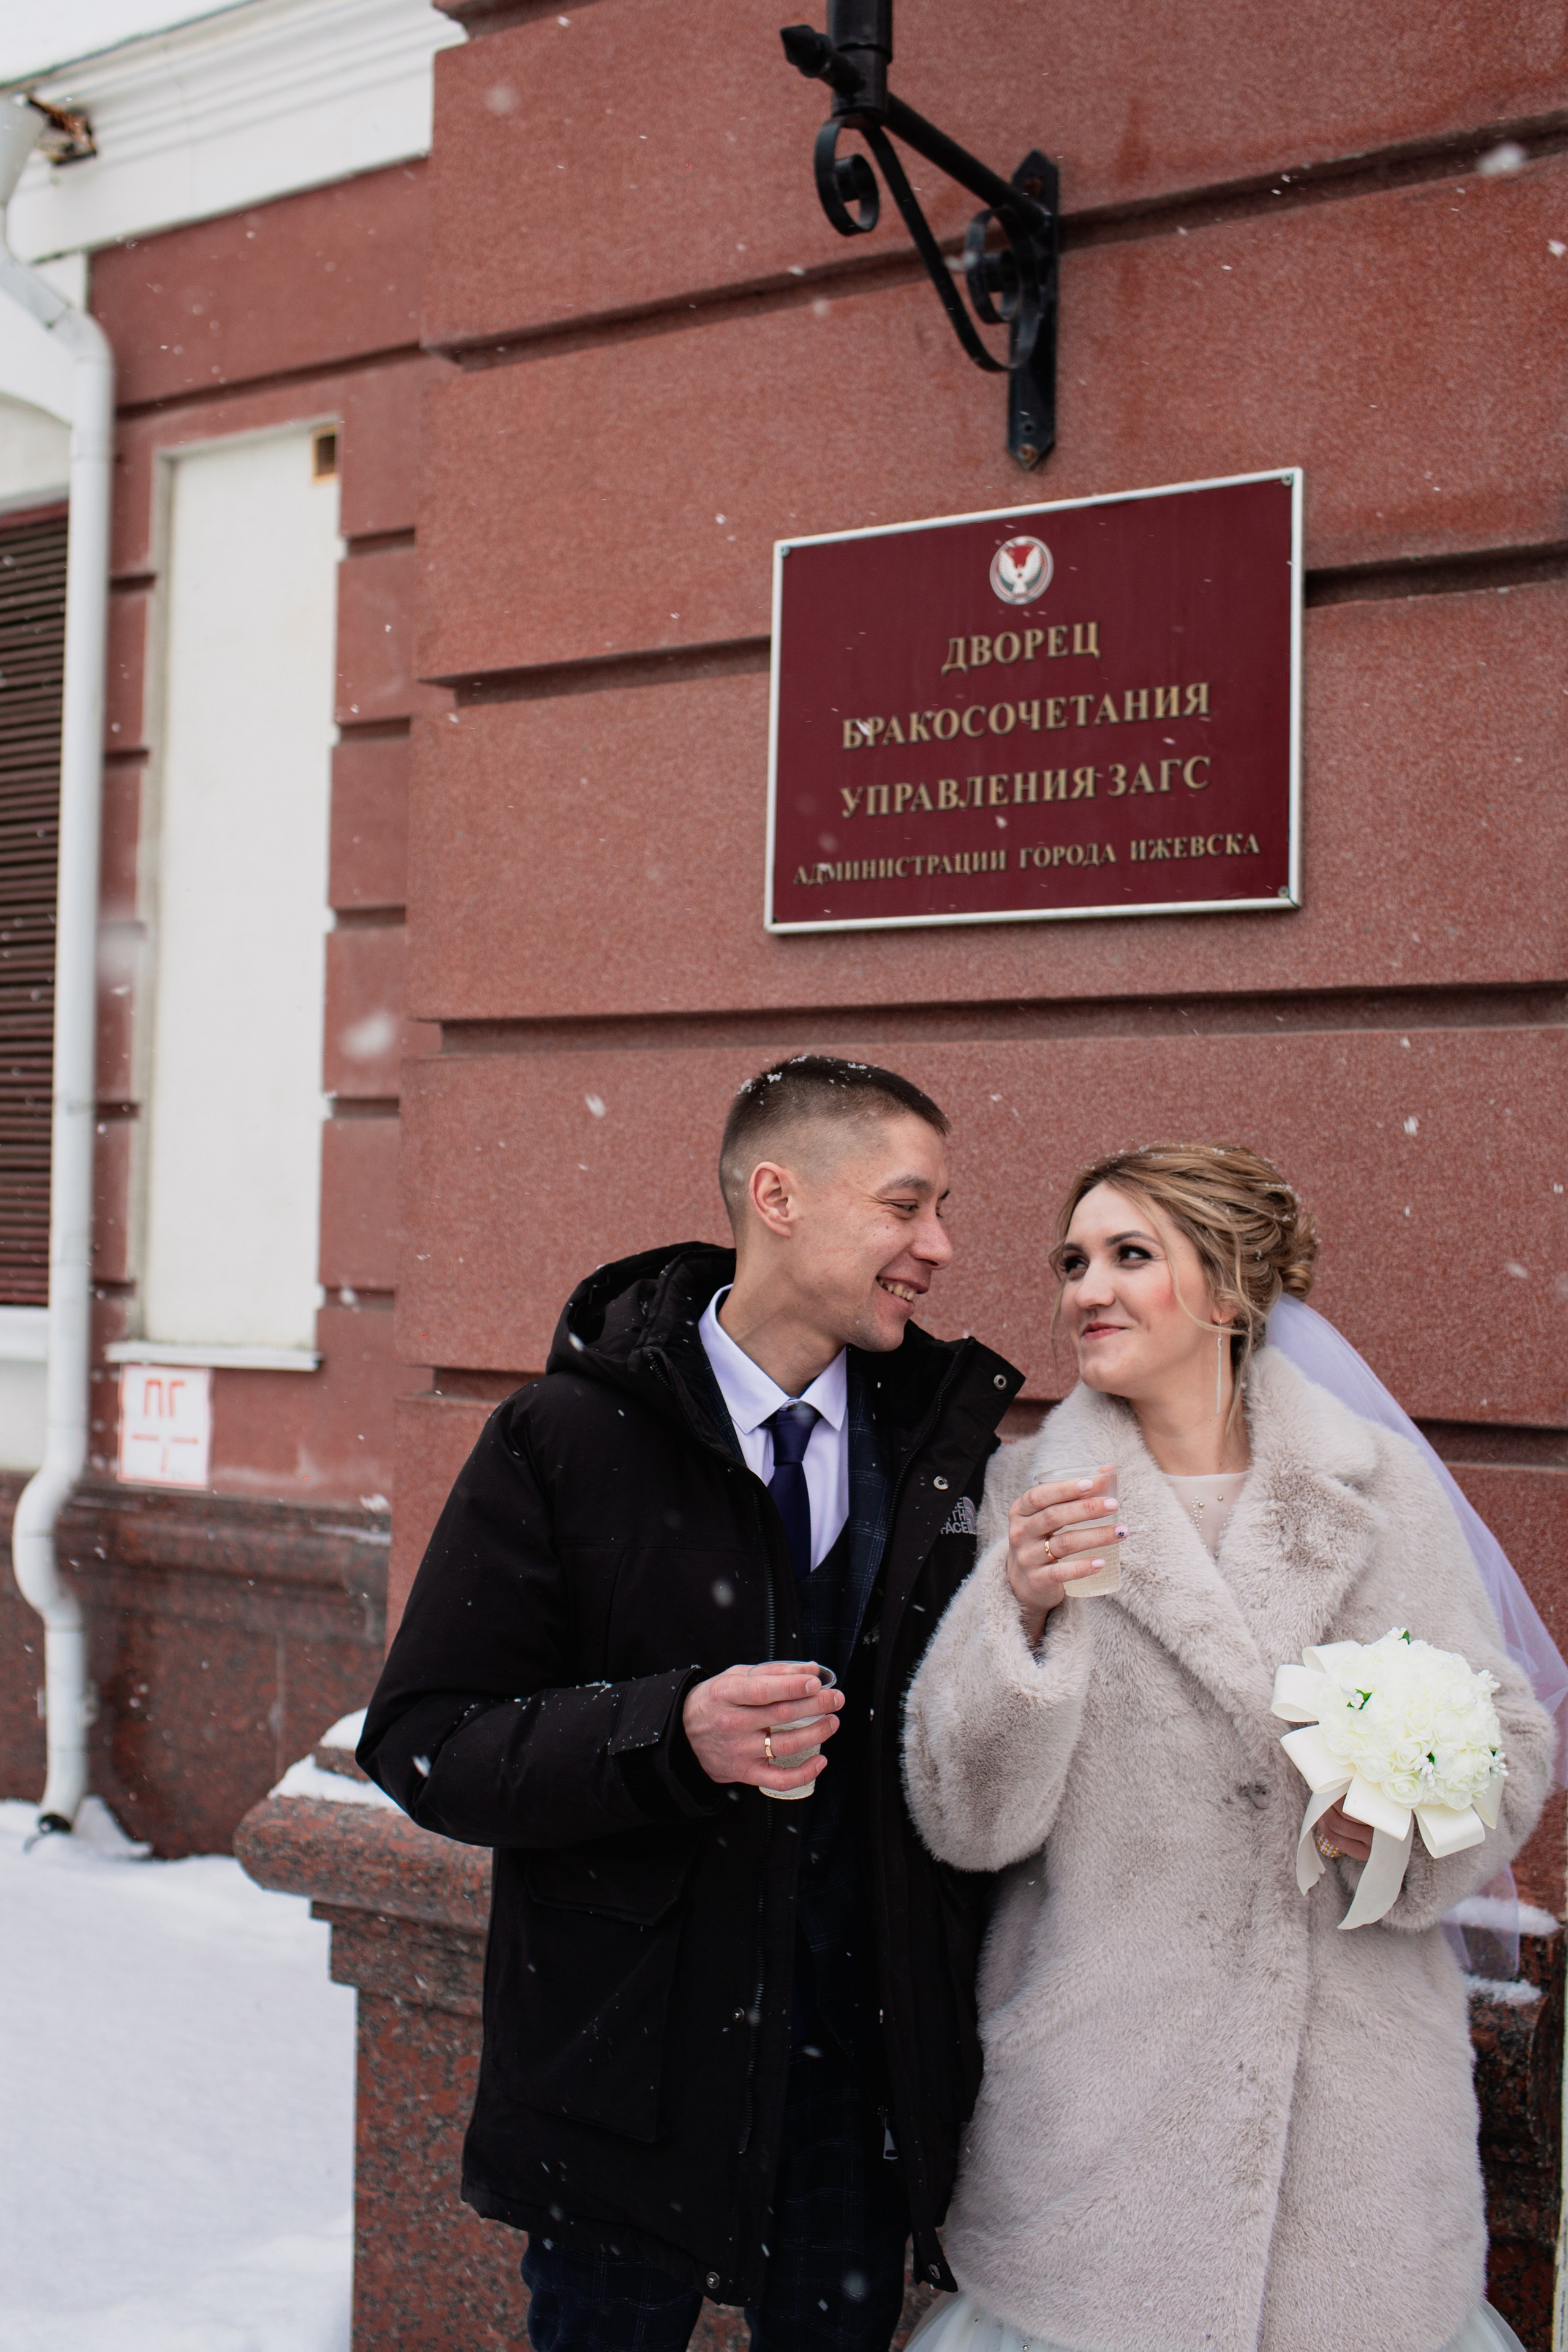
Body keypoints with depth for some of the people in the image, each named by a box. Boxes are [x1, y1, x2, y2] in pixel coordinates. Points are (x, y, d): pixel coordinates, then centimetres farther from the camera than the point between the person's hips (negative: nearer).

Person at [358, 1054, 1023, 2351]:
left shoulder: (951, 1437, 1)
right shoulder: (568, 1438, -10)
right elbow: (424, 1740, -13)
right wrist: (670, 1734, -26)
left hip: (867, 2073, 3)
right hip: (631, 2076, -3)